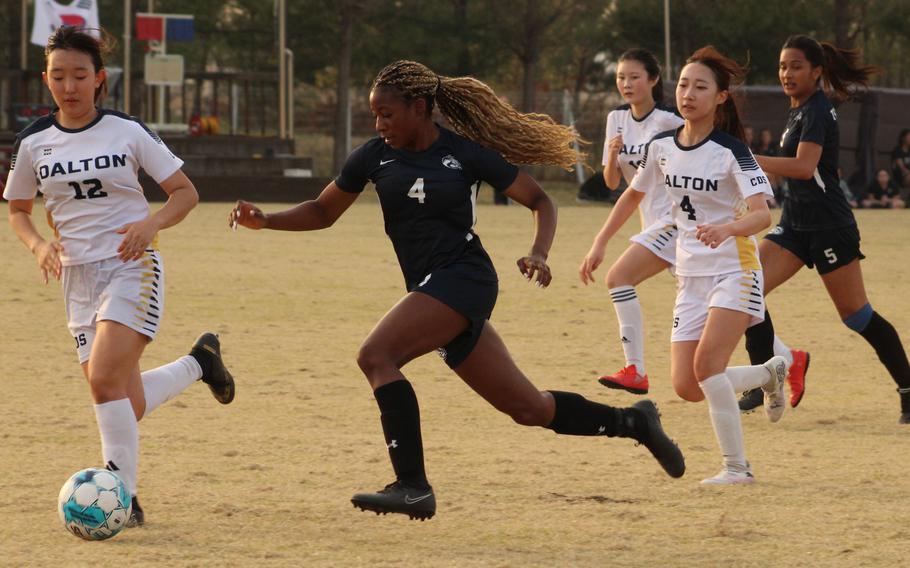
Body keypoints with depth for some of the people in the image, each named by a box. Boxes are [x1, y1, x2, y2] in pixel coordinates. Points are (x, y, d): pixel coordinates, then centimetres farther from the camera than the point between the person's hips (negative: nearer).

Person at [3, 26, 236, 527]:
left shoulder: (127, 132, -3)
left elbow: (185, 192, 3)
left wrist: (151, 224, -17)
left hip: (132, 267, -4)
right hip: (78, 276, 4)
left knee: (105, 378, -23)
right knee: (127, 405, 1)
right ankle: (199, 363, 30)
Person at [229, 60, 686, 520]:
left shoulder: (466, 153, -5)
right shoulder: (374, 156, 8)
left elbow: (539, 200, 3)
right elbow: (323, 211, 17)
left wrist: (538, 254, -14)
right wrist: (264, 220, 1)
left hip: (463, 278, -6)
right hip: (429, 288, 6)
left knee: (375, 356, -25)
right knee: (527, 408, 8)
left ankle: (412, 485, -25)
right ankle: (633, 422, 27)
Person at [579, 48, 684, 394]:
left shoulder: (666, 121, -13)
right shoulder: (617, 119, 9)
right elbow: (612, 182, 11)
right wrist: (613, 154, -9)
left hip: (676, 219, -8)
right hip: (654, 221, 8)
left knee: (619, 277, -20)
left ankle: (635, 371, -22)